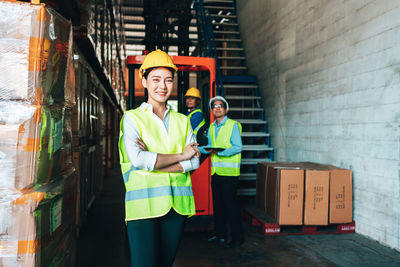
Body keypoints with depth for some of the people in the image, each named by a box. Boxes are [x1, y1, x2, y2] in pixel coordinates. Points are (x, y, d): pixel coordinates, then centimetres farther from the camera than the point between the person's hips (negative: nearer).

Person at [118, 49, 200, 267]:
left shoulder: (182, 121, 14)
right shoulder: (132, 118, 3)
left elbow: (194, 161, 1)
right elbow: (138, 159, -12)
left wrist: (152, 162, -10)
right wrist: (181, 155, -5)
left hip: (176, 203, 4)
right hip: (143, 202, -4)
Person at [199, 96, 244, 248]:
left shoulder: (233, 125, -6)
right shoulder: (211, 127, 15)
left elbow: (237, 147, -14)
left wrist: (220, 152, -24)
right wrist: (198, 148, 3)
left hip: (229, 172, -7)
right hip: (215, 171, 7)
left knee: (230, 204, -3)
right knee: (217, 203, 13)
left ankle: (237, 237, 8)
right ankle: (220, 234, 27)